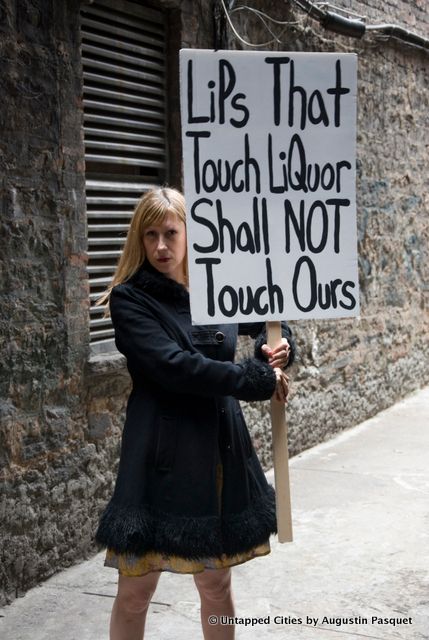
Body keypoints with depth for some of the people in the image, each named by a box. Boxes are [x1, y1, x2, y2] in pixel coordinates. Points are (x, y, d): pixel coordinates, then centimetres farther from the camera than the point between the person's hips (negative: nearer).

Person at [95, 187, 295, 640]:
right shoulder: (130, 298, -7)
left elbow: (268, 322, 23)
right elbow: (173, 365, -20)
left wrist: (277, 345, -1)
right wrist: (257, 380, -17)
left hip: (221, 452, 4)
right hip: (161, 454, -4)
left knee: (216, 584, 14)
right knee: (135, 590, 3)